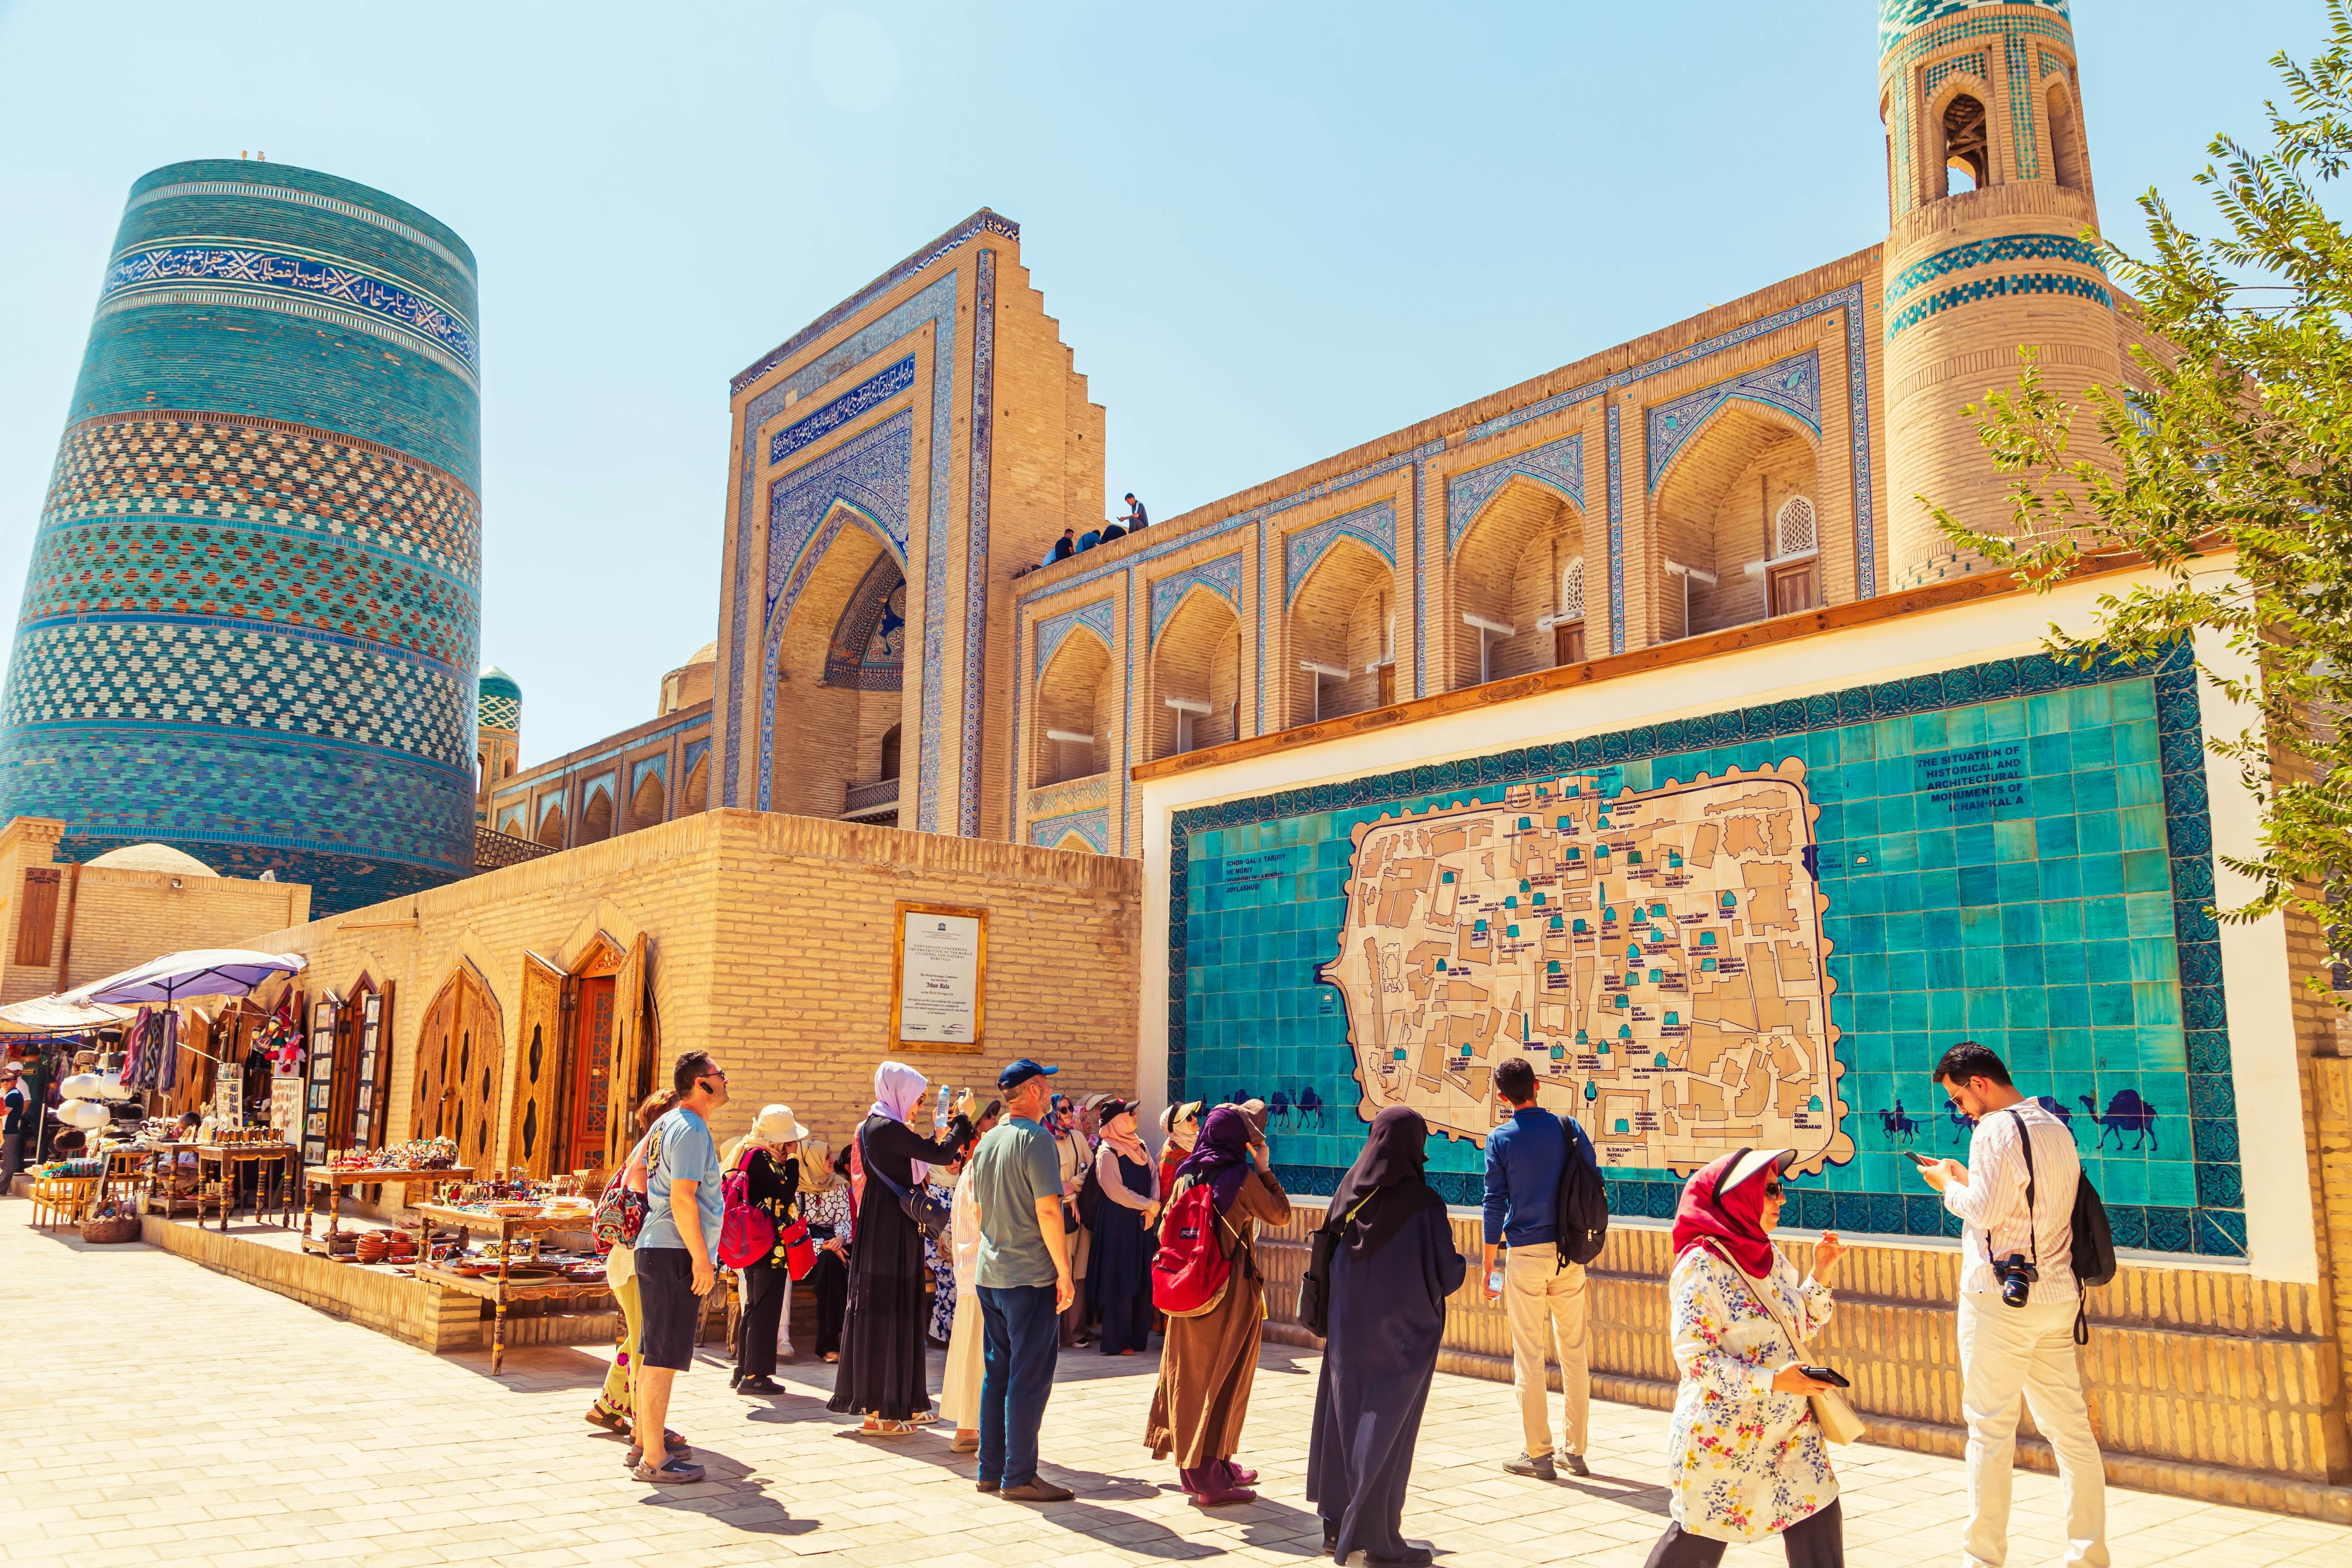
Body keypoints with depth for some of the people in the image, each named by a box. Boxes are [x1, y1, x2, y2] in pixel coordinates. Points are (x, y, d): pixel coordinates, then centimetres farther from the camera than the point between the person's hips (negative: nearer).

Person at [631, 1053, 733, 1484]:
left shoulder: (666, 1124, 14)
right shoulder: (692, 1130, -15)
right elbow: (683, 1198, -21)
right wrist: (701, 1258, -19)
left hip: (654, 1249, 10)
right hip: (676, 1254, -10)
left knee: (654, 1354, 17)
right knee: (664, 1358, -6)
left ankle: (642, 1445, 26)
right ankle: (654, 1461, -2)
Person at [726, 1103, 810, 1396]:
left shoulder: (748, 1153, 12)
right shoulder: (761, 1159, -18)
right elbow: (786, 1194, -22)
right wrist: (792, 1162, -14)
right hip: (771, 1247, -10)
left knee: (753, 1308, 18)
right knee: (766, 1309, -3)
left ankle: (742, 1371, 24)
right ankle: (755, 1375, 1)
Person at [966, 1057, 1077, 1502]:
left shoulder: (987, 1143, 12)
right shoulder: (1036, 1139, -13)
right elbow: (1047, 1211, -18)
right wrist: (1065, 1272, -13)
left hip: (990, 1276, 8)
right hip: (1030, 1275, -8)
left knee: (996, 1374, 14)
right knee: (1030, 1377, -1)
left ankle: (990, 1471, 19)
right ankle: (1019, 1477, 2)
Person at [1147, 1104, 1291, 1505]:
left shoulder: (1186, 1175, 3)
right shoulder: (1243, 1178, -13)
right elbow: (1281, 1214, -2)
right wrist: (1266, 1170, 4)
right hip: (1233, 1291, -6)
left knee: (1191, 1375, 14)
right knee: (1224, 1380, 2)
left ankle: (1196, 1470, 26)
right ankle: (1211, 1479, 4)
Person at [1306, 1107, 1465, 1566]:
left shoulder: (1349, 1192, -4)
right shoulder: (1423, 1204, -19)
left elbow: (1331, 1257, 4)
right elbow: (1446, 1274, -13)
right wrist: (1464, 1265, 9)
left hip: (1349, 1326, 5)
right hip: (1403, 1335, -5)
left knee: (1346, 1420, 16)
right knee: (1388, 1430, 4)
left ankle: (1338, 1523, 26)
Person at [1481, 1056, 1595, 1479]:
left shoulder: (1500, 1139, -5)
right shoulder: (1568, 1129, 2)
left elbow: (1495, 1203, -5)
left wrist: (1488, 1266, 2)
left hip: (1526, 1254, -3)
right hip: (1569, 1254, 3)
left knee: (1530, 1356, 4)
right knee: (1575, 1352, 11)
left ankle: (1539, 1454, 8)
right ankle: (1575, 1451, 16)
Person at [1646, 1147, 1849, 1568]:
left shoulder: (1769, 1256, 7)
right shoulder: (1701, 1266, -18)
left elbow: (1803, 1325, 17)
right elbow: (1694, 1358, -21)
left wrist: (1820, 1272, 4)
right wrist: (1771, 1381, -28)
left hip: (1791, 1428, 7)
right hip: (1722, 1434, -7)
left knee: (1819, 1519, 1)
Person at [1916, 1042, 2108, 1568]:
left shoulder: (1996, 1128, -12)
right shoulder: (2056, 1127, 14)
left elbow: (1984, 1210, -17)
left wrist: (1949, 1184, 0)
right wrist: (1967, 1178, 15)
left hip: (2002, 1294, -8)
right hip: (2057, 1294, 8)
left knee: (1991, 1428, -2)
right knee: (2070, 1426, 10)